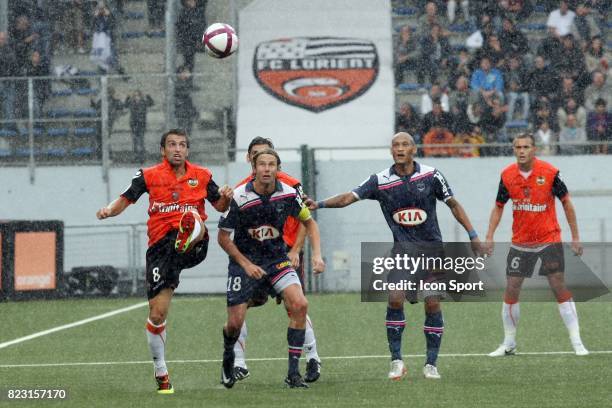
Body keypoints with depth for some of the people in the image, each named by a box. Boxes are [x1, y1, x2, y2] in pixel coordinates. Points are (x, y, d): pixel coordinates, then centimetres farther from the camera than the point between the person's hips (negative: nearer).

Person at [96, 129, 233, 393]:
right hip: (160, 247, 0)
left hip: (194, 245, 0)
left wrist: (226, 198, -4)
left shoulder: (201, 176, 11)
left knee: (194, 219, -35)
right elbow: (125, 200, 8)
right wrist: (109, 210, -13)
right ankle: (161, 373, 13)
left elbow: (220, 206, 20)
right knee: (157, 314, -2)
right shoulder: (149, 176, 7)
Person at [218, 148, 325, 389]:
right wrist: (246, 265, -14)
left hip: (277, 259, 2)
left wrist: (317, 255, -6)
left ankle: (293, 373, -12)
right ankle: (228, 356, 34)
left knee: (299, 305, -19)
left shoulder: (288, 194, -10)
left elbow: (308, 222, 7)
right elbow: (223, 237, -8)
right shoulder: (240, 198, -19)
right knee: (235, 322, -4)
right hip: (244, 261, -2)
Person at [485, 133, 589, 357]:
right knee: (511, 289, 0)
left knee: (559, 287, -9)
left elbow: (566, 203, -2)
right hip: (520, 243, 3)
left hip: (549, 239, -3)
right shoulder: (507, 175, -3)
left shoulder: (549, 172, -12)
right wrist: (489, 236, -1)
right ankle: (509, 344, 15)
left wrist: (575, 237, -3)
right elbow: (498, 207, 9)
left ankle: (577, 342, -5)